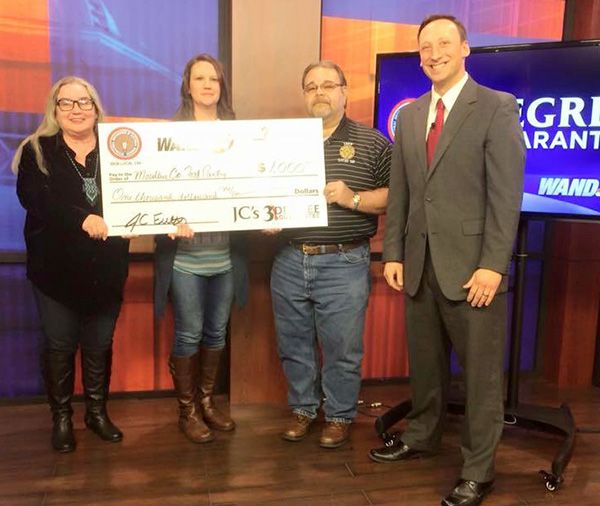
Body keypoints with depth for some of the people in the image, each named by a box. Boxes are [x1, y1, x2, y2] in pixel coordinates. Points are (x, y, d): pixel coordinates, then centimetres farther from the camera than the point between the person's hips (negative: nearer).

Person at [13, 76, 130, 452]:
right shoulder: (38, 151, 0)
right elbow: (32, 196, -16)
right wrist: (82, 218, -27)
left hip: (106, 269, 2)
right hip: (57, 268, -1)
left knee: (100, 344, 12)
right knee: (60, 345, 8)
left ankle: (98, 412, 29)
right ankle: (62, 418, 25)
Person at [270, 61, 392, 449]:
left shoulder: (372, 143, 2)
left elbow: (395, 195, -2)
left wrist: (353, 199, -15)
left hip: (344, 263, -3)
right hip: (290, 261, 4)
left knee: (341, 347, 4)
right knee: (294, 344, 13)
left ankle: (340, 416, 25)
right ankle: (303, 409, 32)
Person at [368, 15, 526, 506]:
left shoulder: (497, 107, -4)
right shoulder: (409, 115, 13)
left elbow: (507, 193, -10)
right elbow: (400, 193, 12)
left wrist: (493, 265, -16)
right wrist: (394, 253, 5)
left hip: (472, 266, -5)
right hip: (420, 265, 5)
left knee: (481, 371, 4)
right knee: (425, 362, 17)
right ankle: (421, 436, 37)